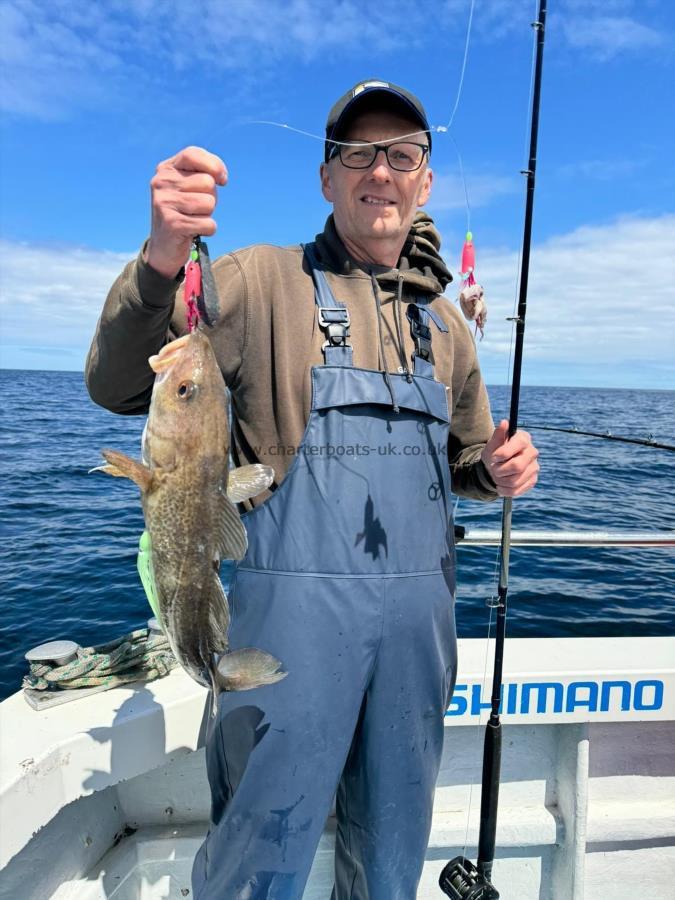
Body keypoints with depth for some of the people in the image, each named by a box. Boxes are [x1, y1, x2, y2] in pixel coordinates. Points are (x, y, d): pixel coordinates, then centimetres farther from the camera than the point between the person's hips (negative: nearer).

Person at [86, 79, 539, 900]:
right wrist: (161, 261, -31)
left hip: (420, 607, 5)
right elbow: (119, 387, -13)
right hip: (294, 597, -4)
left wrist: (498, 469, -1)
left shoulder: (444, 322, 14)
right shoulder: (263, 282, -2)